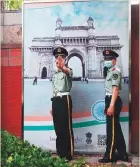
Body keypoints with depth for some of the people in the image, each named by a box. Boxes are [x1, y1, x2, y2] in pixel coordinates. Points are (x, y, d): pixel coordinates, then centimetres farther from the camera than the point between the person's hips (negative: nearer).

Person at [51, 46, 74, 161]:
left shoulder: (68, 71, -4)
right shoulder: (55, 74, 19)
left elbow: (67, 71, -32)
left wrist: (62, 67, -57)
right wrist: (52, 106, 18)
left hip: (64, 100, -7)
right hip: (55, 101, 8)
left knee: (66, 128, -5)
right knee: (58, 128, 10)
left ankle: (68, 154, 1)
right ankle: (60, 153, 19)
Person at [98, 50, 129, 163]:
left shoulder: (115, 71, -11)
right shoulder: (110, 72, 19)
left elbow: (115, 89, -19)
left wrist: (111, 106, -25)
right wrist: (107, 105, 20)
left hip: (113, 101, -10)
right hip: (110, 101, 10)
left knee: (112, 129, -5)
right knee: (116, 129, 13)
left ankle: (109, 156, 1)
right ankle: (122, 154, 20)